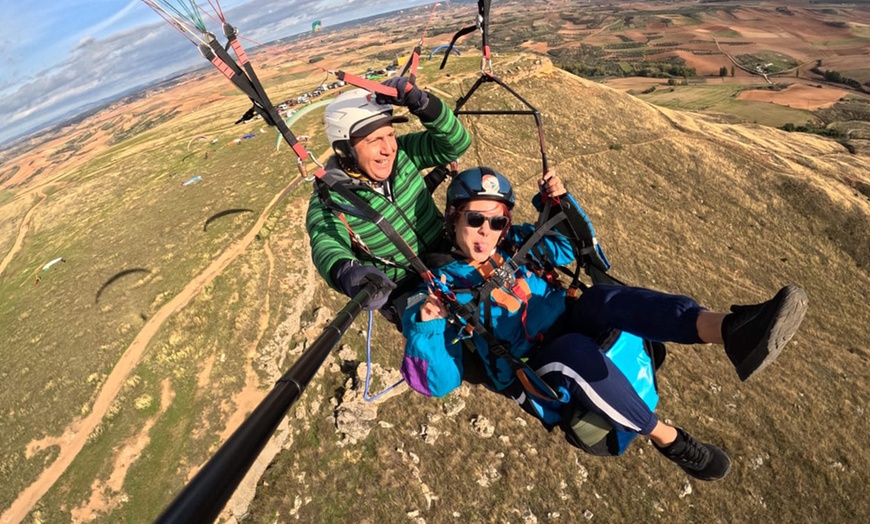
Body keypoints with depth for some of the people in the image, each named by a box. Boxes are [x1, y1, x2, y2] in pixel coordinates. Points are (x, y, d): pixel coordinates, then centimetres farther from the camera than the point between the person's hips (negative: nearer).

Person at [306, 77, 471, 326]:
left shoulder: (403, 153, -7)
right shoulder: (328, 200, -17)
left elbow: (455, 144, -11)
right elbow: (327, 246, -33)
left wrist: (421, 102, -28)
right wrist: (345, 272, -58)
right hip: (408, 294, -3)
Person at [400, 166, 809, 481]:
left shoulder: (516, 242, 7)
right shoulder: (443, 287, -5)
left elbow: (570, 250, 20)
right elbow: (441, 382, -7)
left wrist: (560, 204, 2)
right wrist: (426, 328, -26)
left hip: (573, 331, 5)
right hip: (536, 377, -4)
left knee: (601, 297, -25)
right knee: (574, 349, -36)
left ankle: (730, 331, -45)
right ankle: (664, 436, -18)